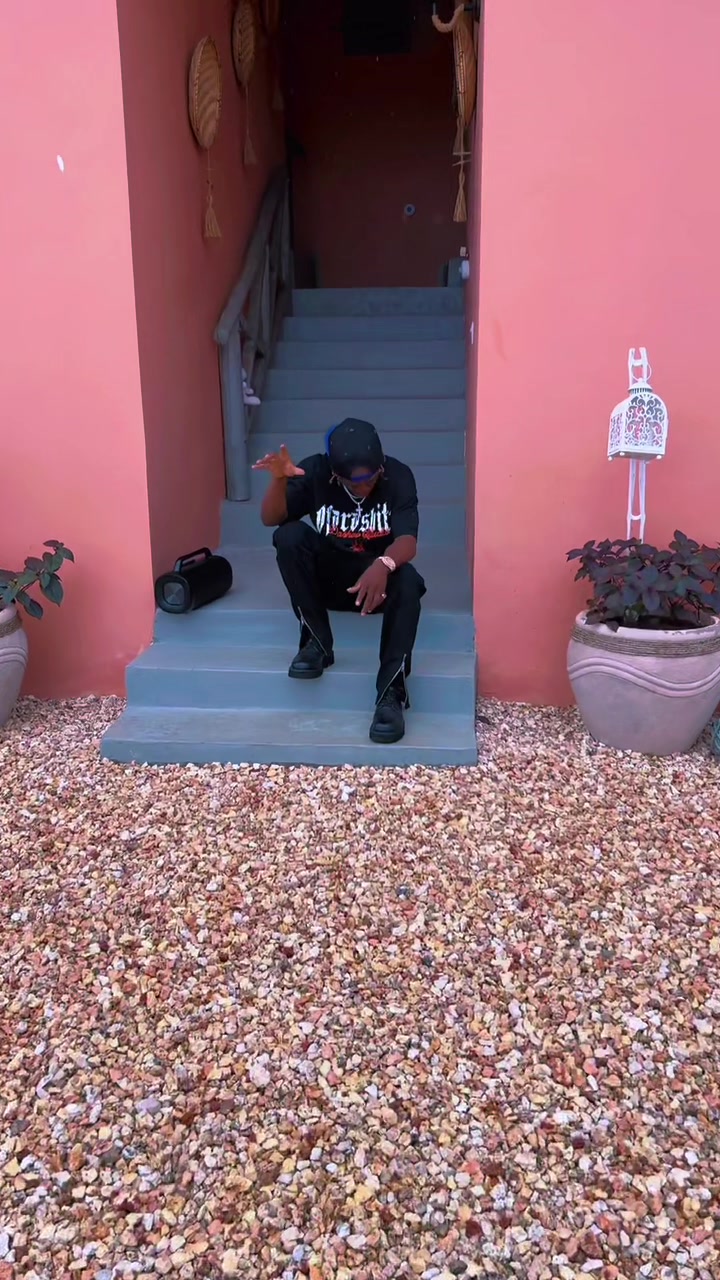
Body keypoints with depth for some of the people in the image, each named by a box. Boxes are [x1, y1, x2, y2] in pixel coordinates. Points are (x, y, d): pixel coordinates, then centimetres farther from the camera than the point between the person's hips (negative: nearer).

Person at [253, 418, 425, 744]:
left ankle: (391, 692, -34)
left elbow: (408, 540, -28)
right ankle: (317, 642, -18)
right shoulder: (315, 471, -12)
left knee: (407, 581, -36)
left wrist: (383, 565, -51)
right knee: (289, 535, -27)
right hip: (328, 575, 2)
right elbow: (271, 519, -14)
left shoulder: (398, 476, -16)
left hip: (377, 575, -1)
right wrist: (278, 480, -35)